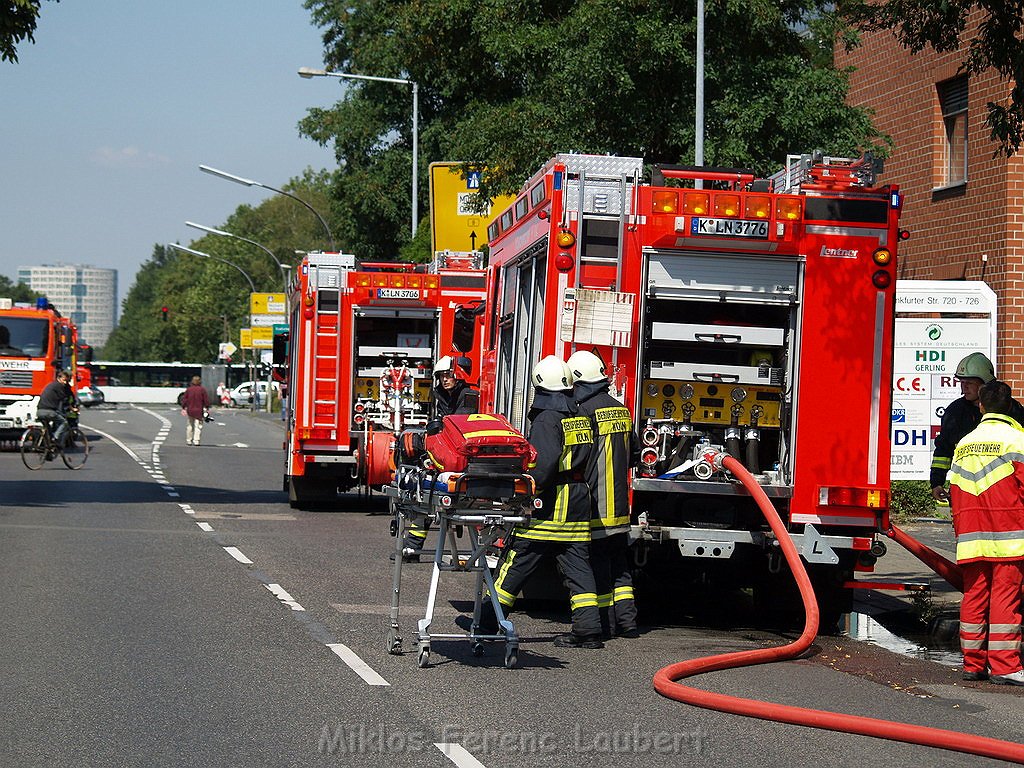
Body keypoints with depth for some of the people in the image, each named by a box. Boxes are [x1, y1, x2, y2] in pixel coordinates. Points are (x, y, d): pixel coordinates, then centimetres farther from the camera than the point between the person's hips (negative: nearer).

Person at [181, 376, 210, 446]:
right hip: (199, 411, -3)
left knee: (190, 426, 15)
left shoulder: (188, 389, 3)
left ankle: (188, 440, 19)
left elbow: (184, 399, 6)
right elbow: (206, 400, -5)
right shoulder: (202, 389, -6)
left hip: (190, 410, 3)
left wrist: (183, 408, 12)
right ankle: (196, 441, -11)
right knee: (198, 426, -2)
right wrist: (207, 407, 5)